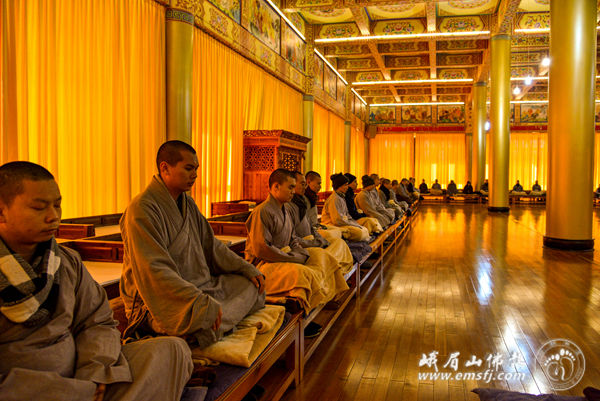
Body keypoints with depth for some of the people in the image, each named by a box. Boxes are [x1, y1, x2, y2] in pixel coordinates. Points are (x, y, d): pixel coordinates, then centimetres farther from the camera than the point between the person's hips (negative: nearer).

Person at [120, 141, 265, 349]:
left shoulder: (188, 203, 12)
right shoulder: (143, 209, -16)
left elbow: (212, 246, 19)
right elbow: (154, 271, -25)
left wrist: (248, 269, 8)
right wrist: (202, 303, -31)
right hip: (159, 303, -9)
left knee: (250, 284, 0)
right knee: (207, 321, -36)